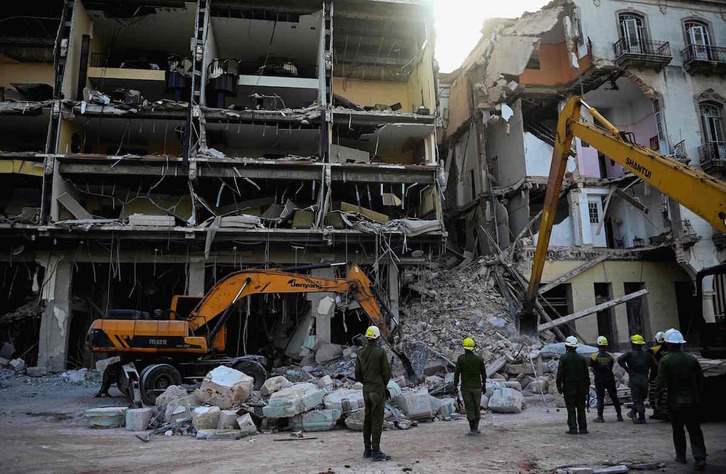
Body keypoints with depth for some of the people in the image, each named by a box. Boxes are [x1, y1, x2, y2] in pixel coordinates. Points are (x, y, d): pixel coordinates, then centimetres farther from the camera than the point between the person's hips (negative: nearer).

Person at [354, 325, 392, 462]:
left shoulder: (360, 353, 4)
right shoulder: (380, 352, -13)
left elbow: (358, 375, 6)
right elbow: (387, 372, -11)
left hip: (366, 390, 6)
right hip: (378, 390, -6)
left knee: (367, 419, 13)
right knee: (377, 420, -4)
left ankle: (367, 449, 19)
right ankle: (376, 452, -4)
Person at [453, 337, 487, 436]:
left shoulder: (461, 358, -10)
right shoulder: (479, 359, -4)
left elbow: (456, 373, -10)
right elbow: (483, 373, 5)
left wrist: (455, 387, -2)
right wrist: (484, 384, 19)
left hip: (465, 388, -2)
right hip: (477, 387, 2)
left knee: (469, 408, 3)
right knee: (477, 406, 15)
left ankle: (472, 430, 4)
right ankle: (476, 428, 19)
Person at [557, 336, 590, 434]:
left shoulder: (564, 358, -7)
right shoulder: (581, 358, 6)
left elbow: (560, 373, -10)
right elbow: (586, 374, 10)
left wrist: (559, 386, -2)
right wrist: (587, 387, 16)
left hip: (568, 387, -4)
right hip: (581, 387, 4)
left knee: (571, 409, 0)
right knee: (581, 408, 10)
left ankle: (573, 428, -2)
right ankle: (583, 428, 11)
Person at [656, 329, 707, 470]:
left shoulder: (665, 361, -10)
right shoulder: (692, 359, 3)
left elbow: (660, 381, -12)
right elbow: (700, 380, 9)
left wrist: (657, 397, -1)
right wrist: (700, 397, 18)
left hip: (675, 402, -3)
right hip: (693, 400, 3)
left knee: (678, 430, 11)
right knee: (695, 430, 7)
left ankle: (681, 456, 20)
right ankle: (700, 458, -2)